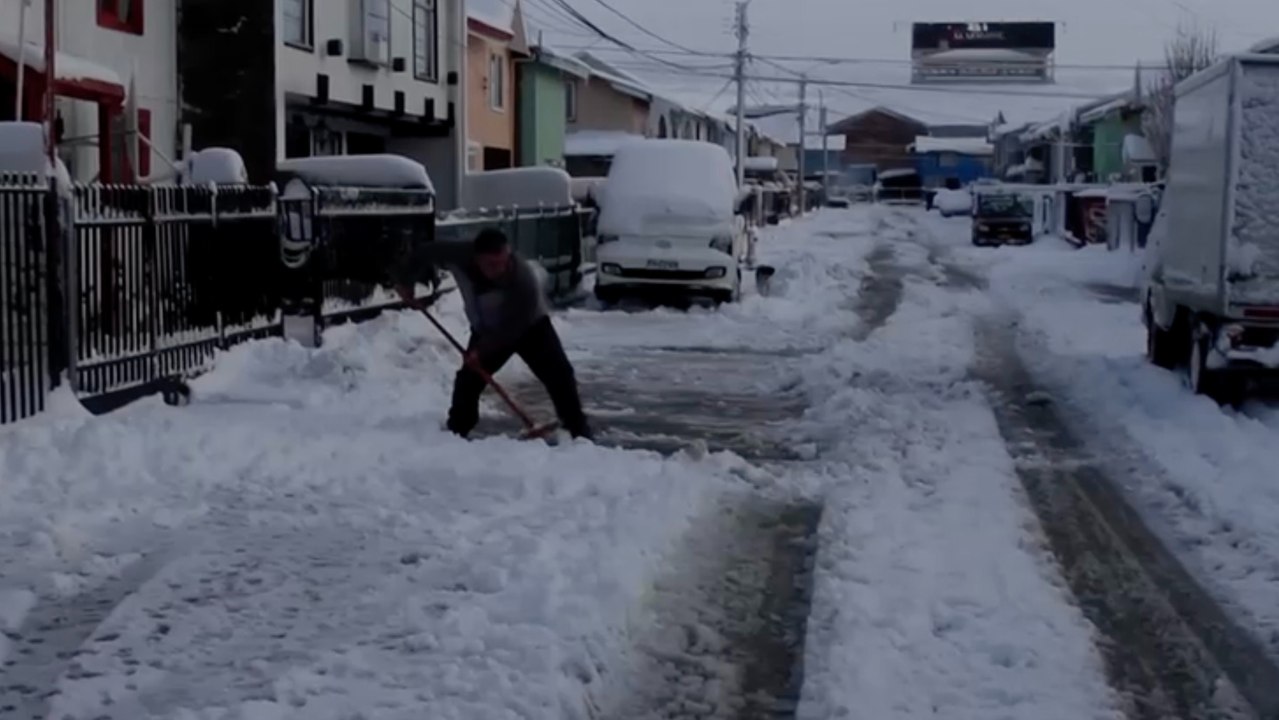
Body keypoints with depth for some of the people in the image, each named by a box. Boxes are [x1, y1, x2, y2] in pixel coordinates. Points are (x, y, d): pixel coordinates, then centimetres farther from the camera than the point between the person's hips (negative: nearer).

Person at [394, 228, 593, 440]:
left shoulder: (524, 279, -41)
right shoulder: (459, 256, -32)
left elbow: (512, 327, -33)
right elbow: (425, 253, -13)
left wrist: (483, 351, -31)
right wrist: (405, 280, -2)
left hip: (530, 326, -4)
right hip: (486, 329, 4)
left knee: (559, 374, -16)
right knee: (468, 379, -1)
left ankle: (578, 429, -7)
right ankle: (456, 432, 16)